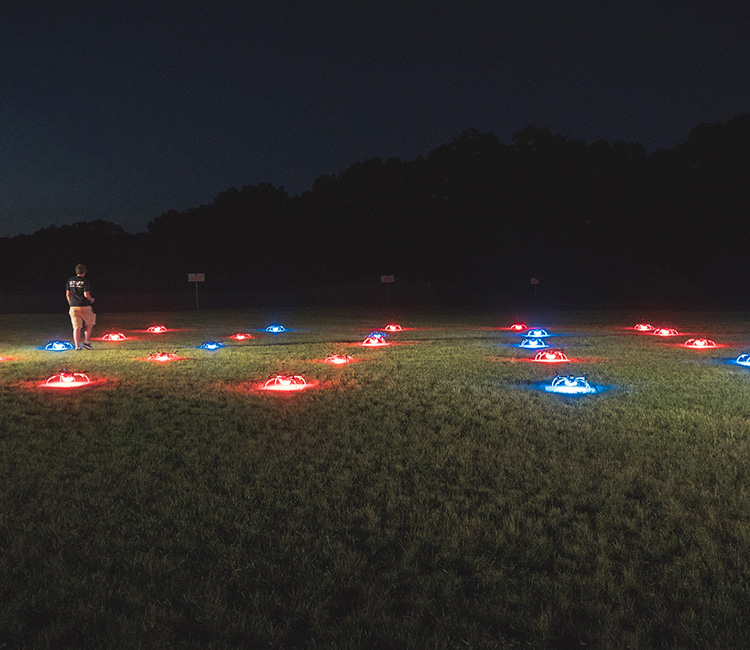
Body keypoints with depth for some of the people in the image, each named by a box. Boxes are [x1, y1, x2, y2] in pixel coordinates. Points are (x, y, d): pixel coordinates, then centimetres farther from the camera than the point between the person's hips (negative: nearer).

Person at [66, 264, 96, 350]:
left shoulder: (70, 281, 8)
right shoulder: (85, 281, -8)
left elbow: (67, 294, 10)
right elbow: (86, 294, -13)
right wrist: (91, 299, 7)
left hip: (73, 307, 4)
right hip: (84, 307, -4)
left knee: (76, 327, 4)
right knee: (90, 324, 15)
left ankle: (77, 346, 2)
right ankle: (86, 342, 9)